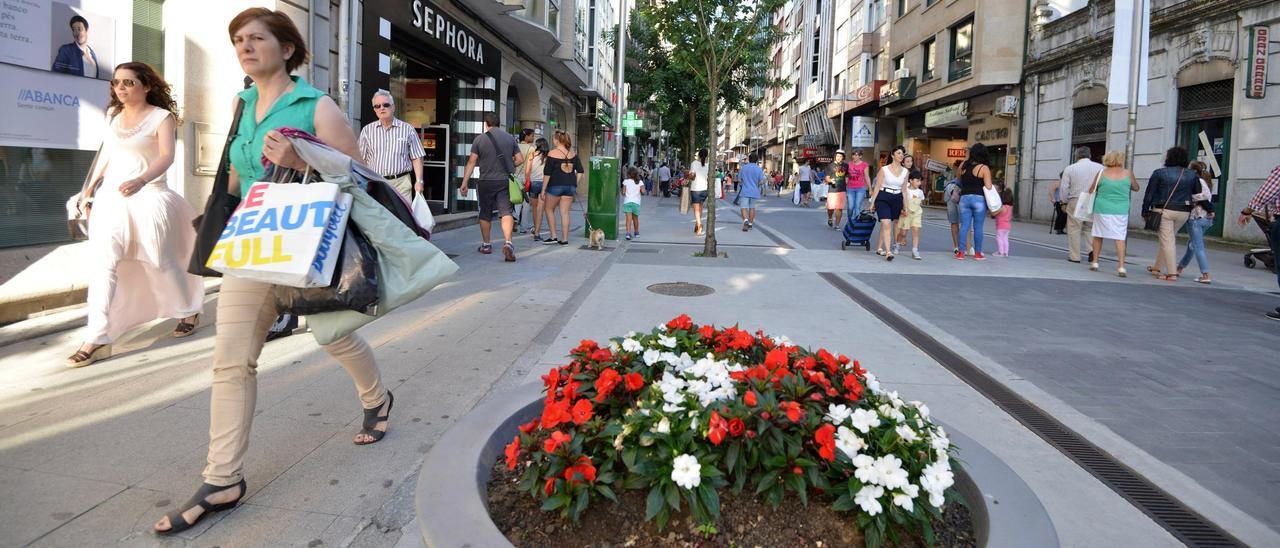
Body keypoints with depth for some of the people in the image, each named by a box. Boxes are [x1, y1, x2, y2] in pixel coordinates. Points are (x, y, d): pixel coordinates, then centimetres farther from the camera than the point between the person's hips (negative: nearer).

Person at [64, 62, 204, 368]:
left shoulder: (162, 117, -5)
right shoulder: (114, 116, 12)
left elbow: (166, 157, -19)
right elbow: (106, 156, 21)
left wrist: (140, 181, -36)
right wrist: (87, 190, 21)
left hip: (147, 197, -5)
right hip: (110, 197, 5)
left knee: (159, 262, 5)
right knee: (103, 264, -6)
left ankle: (189, 311, 30)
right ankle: (98, 339, -9)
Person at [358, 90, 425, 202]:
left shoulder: (407, 129, 6)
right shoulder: (367, 130, 10)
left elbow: (416, 158, 6)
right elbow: (362, 160, 11)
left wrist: (419, 181, -2)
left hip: (401, 183, -1)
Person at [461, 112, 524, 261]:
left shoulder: (480, 139, -1)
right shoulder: (510, 137, 5)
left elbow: (471, 162, -3)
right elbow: (520, 159, 6)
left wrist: (464, 182, 0)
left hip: (486, 182, 0)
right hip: (505, 181, 0)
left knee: (485, 213, 14)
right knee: (506, 212, -5)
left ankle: (486, 245, 26)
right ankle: (508, 242, -27)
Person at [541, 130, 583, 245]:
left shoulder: (552, 154, -8)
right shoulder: (573, 154, 6)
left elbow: (547, 173, -8)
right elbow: (580, 171, 7)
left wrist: (543, 189, -3)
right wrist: (575, 185, 14)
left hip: (555, 185, -4)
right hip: (570, 186, 4)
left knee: (549, 210, 12)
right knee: (565, 212, 7)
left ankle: (553, 237, 8)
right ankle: (564, 239, 7)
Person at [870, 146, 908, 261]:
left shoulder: (905, 172, 8)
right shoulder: (884, 169, -4)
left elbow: (904, 189, 13)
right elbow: (877, 187, -1)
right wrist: (872, 202, -2)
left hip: (897, 200, 4)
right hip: (883, 198, -4)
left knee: (885, 225, 12)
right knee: (886, 225, -16)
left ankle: (879, 248, 27)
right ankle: (888, 252, -19)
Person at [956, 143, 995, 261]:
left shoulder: (963, 165, 5)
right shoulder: (984, 168, -8)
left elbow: (959, 180, 18)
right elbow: (988, 187, -12)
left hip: (964, 198, 3)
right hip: (979, 199, -3)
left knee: (964, 226, 5)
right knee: (978, 227, 4)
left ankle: (961, 252, 1)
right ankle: (977, 253, 10)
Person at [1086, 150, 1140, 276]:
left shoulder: (1102, 173, -2)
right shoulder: (1128, 173, 0)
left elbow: (1091, 190, 6)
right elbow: (1136, 188, 15)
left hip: (1102, 209, 0)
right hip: (1121, 210, 0)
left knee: (1098, 235, 13)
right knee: (1120, 238, -1)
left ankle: (1094, 262, 19)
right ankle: (1121, 267, -7)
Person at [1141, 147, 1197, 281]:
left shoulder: (1159, 173, -4)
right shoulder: (1192, 175, 6)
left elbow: (1149, 194, -2)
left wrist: (1145, 212, 5)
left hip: (1164, 211, -4)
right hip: (1184, 212, 4)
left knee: (1167, 241, -2)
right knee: (1167, 239, 18)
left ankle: (1172, 273, -6)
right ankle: (1157, 268, 26)